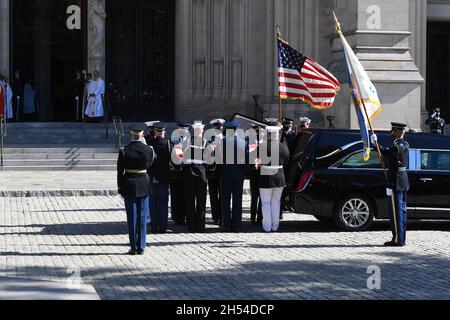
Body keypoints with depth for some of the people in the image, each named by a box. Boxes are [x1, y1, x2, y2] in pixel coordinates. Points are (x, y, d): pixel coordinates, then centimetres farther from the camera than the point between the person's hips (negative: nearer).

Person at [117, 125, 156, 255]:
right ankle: (141, 247, 9)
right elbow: (154, 157, 17)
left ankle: (133, 247, 5)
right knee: (142, 217, 8)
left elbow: (120, 171, -6)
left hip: (129, 185, -1)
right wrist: (145, 145, 14)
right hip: (143, 184, 1)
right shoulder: (148, 150, -7)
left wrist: (120, 187, 2)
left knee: (131, 217, 5)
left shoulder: (124, 151, -10)